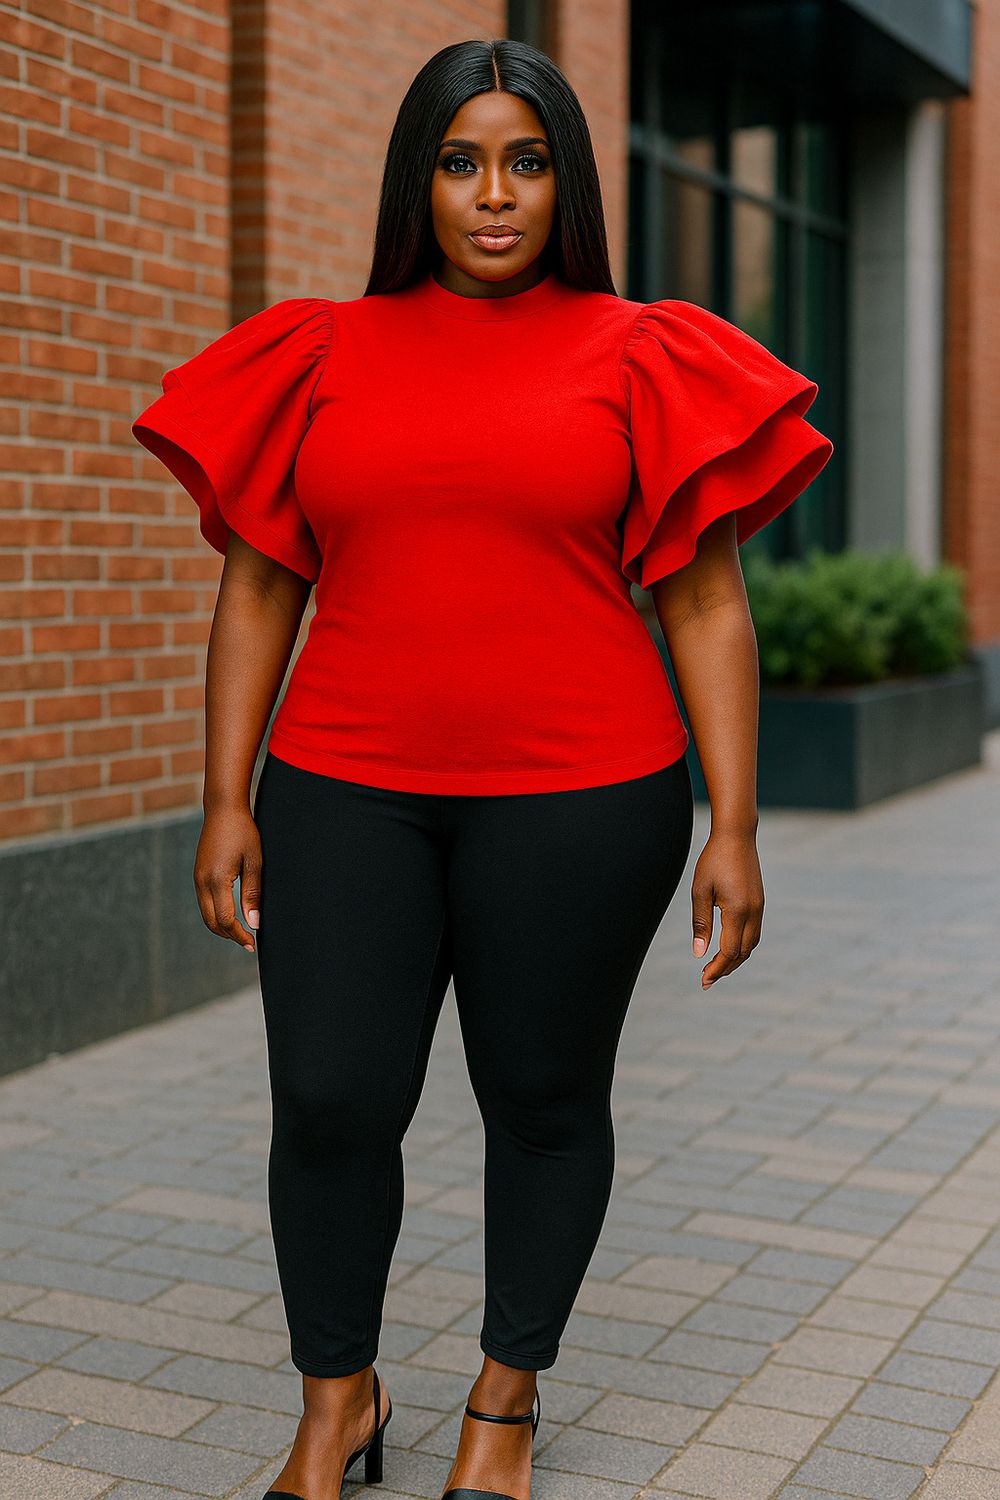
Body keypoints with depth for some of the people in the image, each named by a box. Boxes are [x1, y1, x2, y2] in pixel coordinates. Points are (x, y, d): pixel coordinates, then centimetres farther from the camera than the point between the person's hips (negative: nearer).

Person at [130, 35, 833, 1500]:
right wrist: (225, 803, 4)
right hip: (343, 794, 2)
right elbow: (258, 589, 9)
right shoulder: (320, 357, 8)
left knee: (545, 1102, 8)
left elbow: (706, 605, 1)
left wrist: (733, 825, -4)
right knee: (329, 1106, 0)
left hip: (576, 801, -1)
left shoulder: (638, 359, 2)